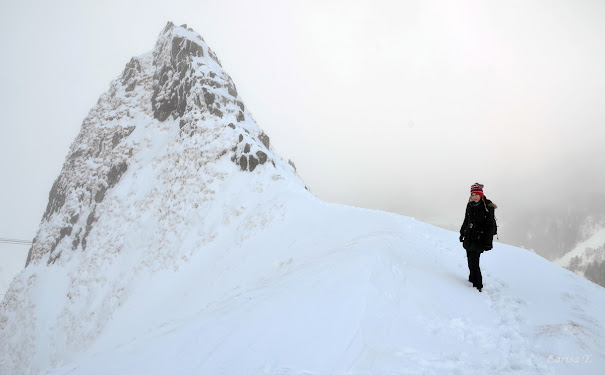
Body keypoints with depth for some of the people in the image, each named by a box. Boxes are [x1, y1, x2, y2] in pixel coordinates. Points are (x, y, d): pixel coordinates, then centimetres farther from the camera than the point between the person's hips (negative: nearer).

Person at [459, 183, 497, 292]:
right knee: (470, 261, 11)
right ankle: (472, 280, 26)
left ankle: (477, 286, -1)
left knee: (474, 263, -11)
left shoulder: (487, 207, -10)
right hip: (469, 237, 6)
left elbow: (490, 225, -11)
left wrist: (488, 242, -14)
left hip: (479, 238, -6)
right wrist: (462, 233, 24)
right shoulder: (470, 205, 8)